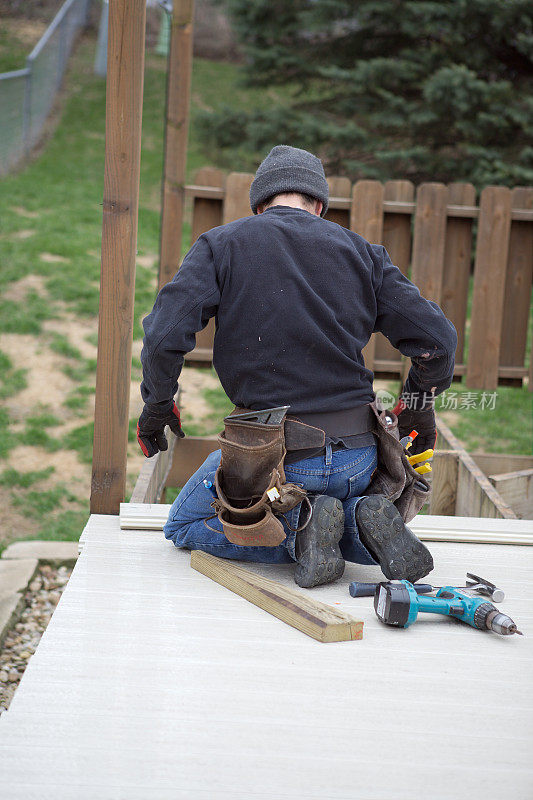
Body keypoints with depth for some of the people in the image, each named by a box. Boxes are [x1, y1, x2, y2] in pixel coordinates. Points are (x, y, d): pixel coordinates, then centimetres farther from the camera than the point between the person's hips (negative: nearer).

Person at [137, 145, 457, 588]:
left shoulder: (221, 244, 0)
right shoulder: (361, 251, 7)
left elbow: (165, 337, -12)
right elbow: (437, 339, 1)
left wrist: (157, 405, 6)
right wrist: (419, 403, 20)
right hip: (358, 458, 4)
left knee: (184, 527, 22)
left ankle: (301, 529, -4)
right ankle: (362, 520, -1)